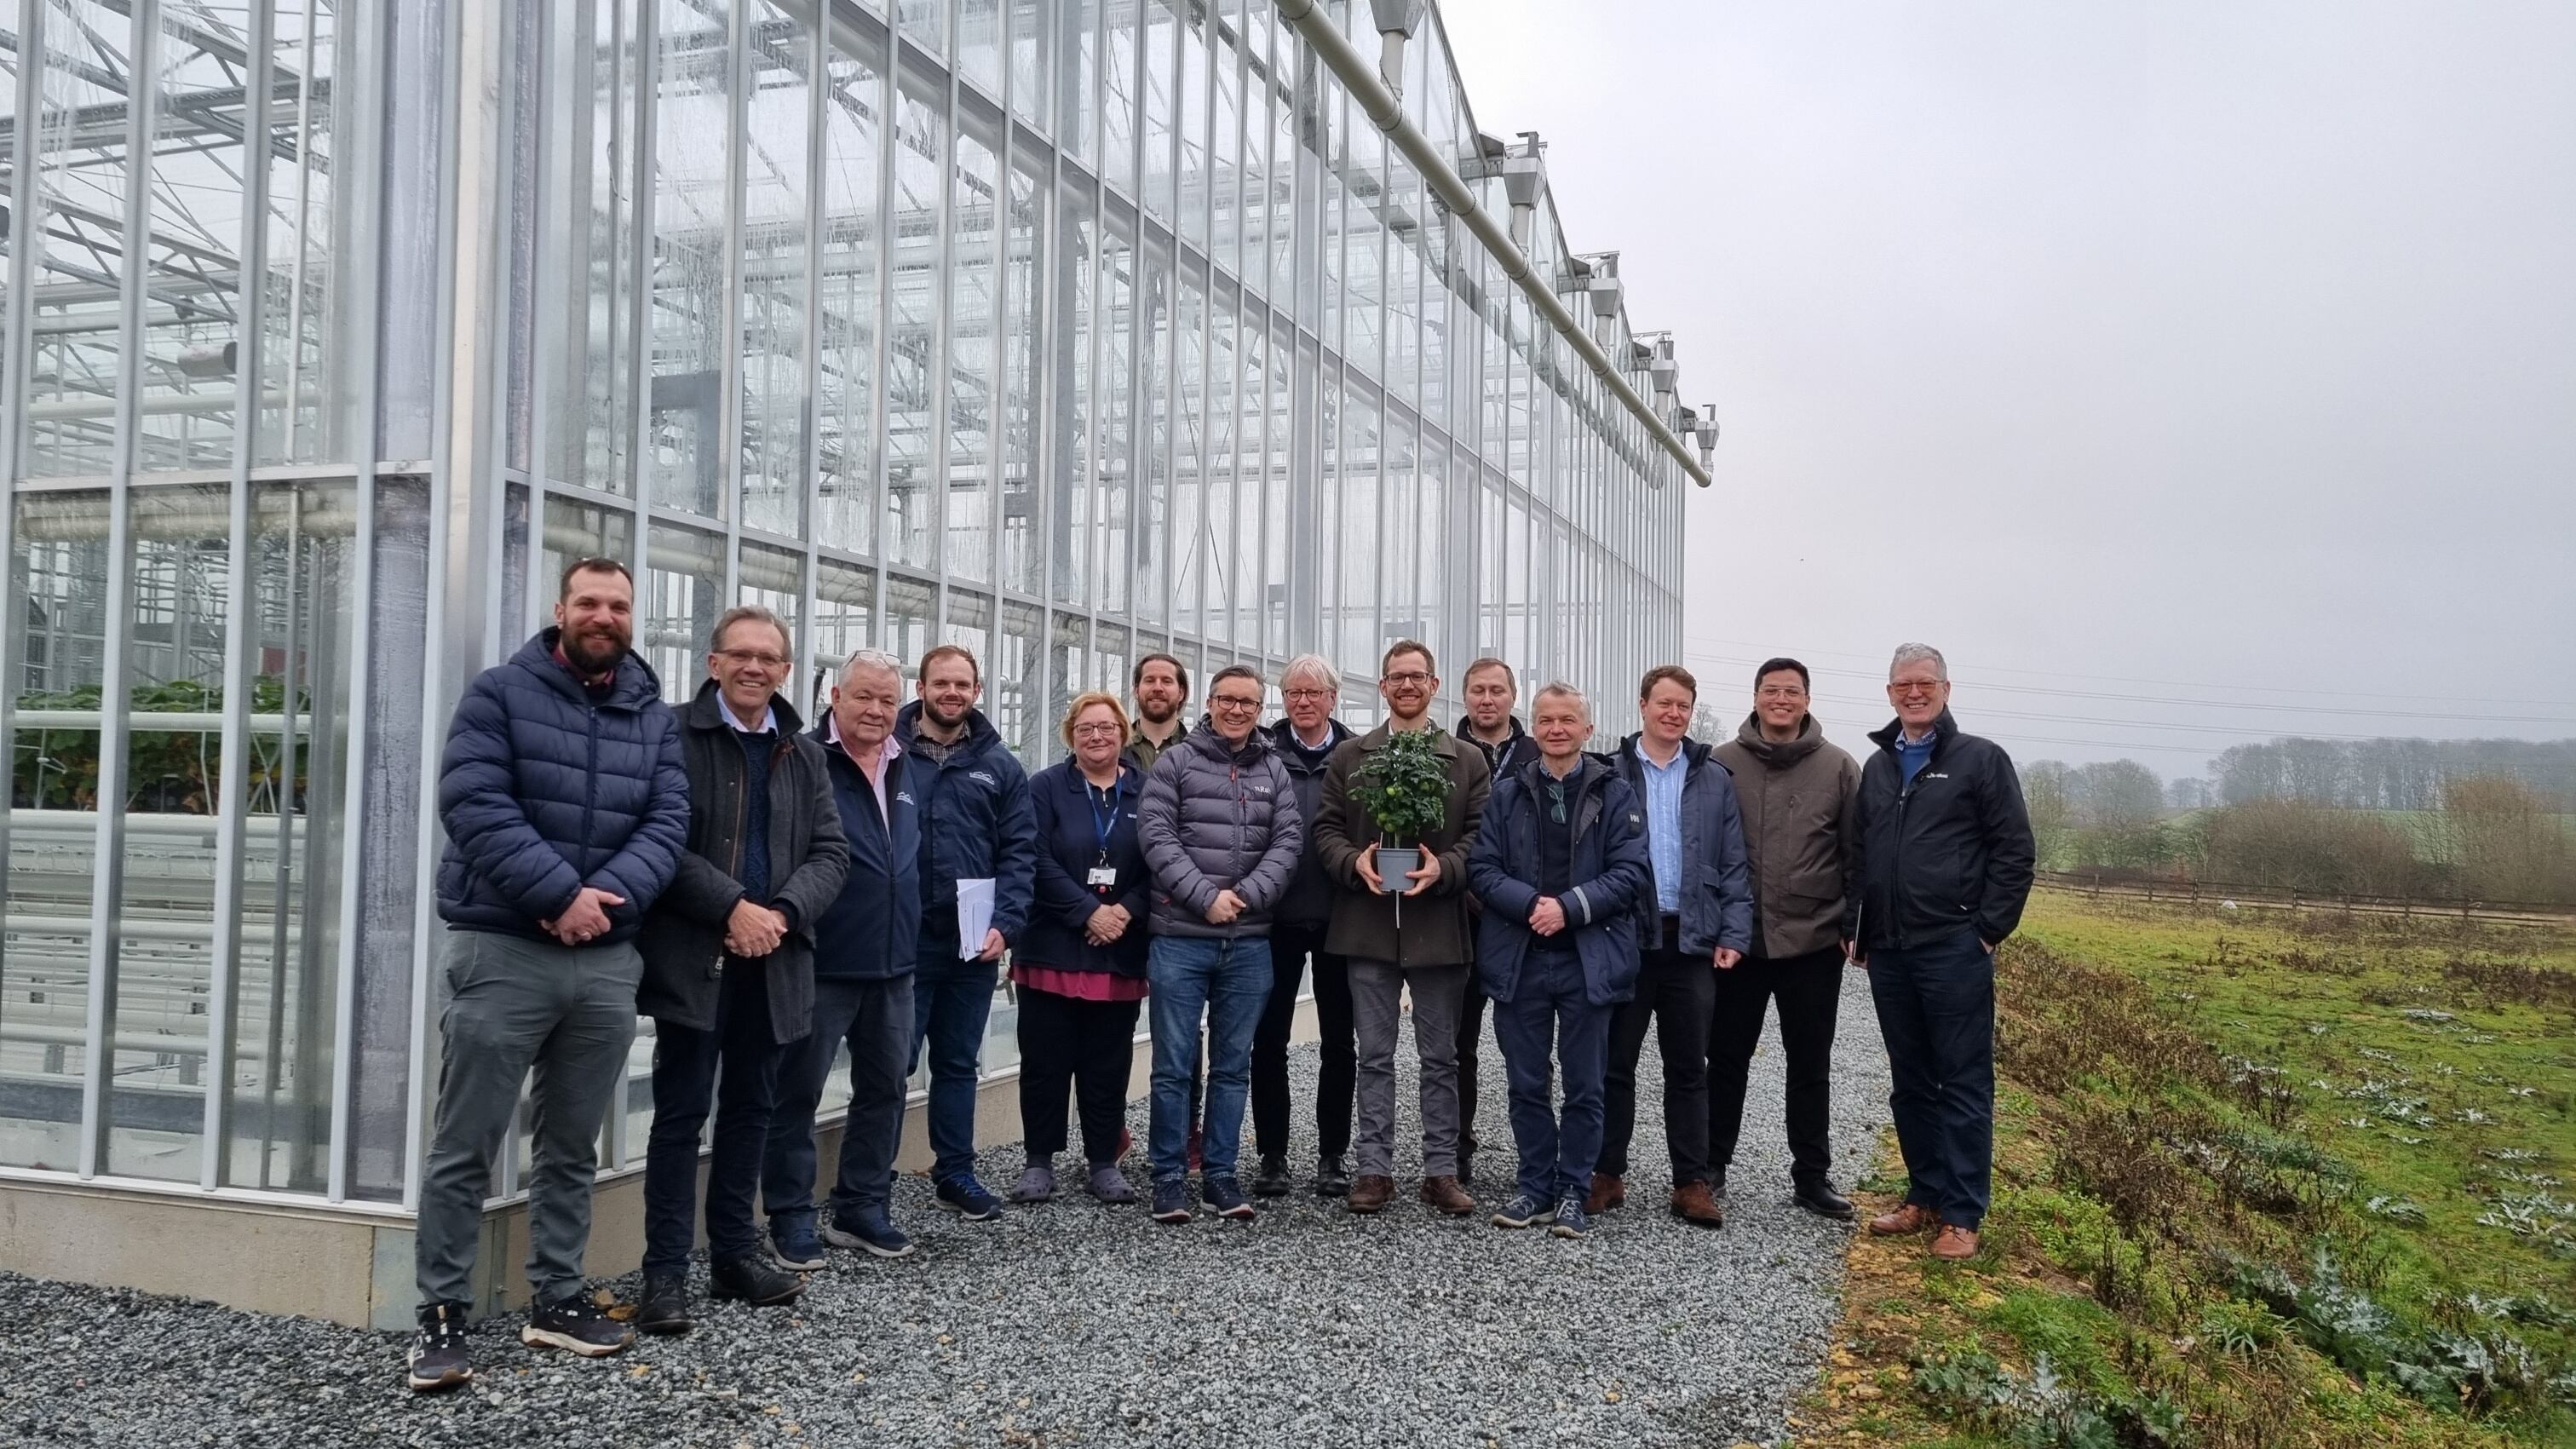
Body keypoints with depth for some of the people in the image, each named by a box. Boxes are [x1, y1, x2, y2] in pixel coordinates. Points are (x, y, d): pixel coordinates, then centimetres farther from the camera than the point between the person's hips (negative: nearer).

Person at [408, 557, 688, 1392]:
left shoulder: (655, 718, 10)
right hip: (502, 952, -4)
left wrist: (609, 896, -17)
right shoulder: (500, 694, -2)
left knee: (573, 1148, 14)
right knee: (465, 1149, 0)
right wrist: (560, 894, -20)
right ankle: (443, 1315, 10)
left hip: (609, 959, 4)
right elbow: (474, 805, -13)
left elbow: (667, 822, 1)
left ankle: (557, 1300, 24)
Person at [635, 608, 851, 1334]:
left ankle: (735, 1252, 25)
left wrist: (782, 913, -11)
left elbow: (830, 852, 7)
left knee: (751, 1108, 14)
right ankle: (666, 1270, 7)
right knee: (682, 1111, 0)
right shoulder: (674, 736, -4)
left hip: (773, 960, 5)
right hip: (693, 956, -5)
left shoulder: (805, 754, 12)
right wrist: (734, 908, -19)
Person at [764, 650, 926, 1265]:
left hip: (893, 965, 7)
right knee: (798, 1091, 3)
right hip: (821, 962, -7)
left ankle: (863, 1208, 26)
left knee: (885, 1088, 13)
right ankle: (790, 1217, 14)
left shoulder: (905, 772, 13)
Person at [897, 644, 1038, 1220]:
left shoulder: (999, 766, 8)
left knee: (959, 1064, 14)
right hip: (901, 940, -3)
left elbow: (1019, 852, 5)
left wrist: (1005, 924, -8)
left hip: (974, 945, 3)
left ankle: (956, 1174, 25)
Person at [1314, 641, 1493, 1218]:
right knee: (1374, 1056, 7)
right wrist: (1355, 862, -13)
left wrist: (1443, 868, -16)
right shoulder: (1348, 757, 9)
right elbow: (1326, 828, 6)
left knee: (1440, 1057, 7)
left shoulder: (1467, 761, 6)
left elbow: (1481, 836, 1)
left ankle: (1441, 1170, 16)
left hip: (1438, 927, 0)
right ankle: (1374, 1169, 13)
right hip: (1368, 927, 1)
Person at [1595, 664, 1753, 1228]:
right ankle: (1608, 1174, 17)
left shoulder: (1715, 780, 9)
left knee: (1688, 1068, 8)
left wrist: (1733, 935, -2)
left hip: (1692, 941, 1)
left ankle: (1693, 1183, 14)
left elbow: (1733, 866, 7)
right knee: (1615, 1062, 6)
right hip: (1623, 939, -1)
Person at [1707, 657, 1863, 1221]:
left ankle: (1812, 1175, 21)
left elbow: (1857, 853, 3)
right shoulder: (1722, 764, 0)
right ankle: (1711, 1164, 23)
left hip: (1814, 943, 0)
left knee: (1811, 1066, 10)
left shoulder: (1839, 767, 1)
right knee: (1726, 1058, 11)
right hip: (1737, 941, 0)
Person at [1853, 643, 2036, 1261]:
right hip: (1889, 954, 6)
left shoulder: (1981, 759, -2)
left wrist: (1989, 929, -10)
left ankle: (1962, 1216, 4)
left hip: (1954, 951, -6)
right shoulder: (1877, 767, 14)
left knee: (1963, 1084, -1)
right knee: (1910, 1085, 12)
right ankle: (1925, 1196, 22)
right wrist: (1856, 928, 10)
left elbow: (2016, 850, -5)